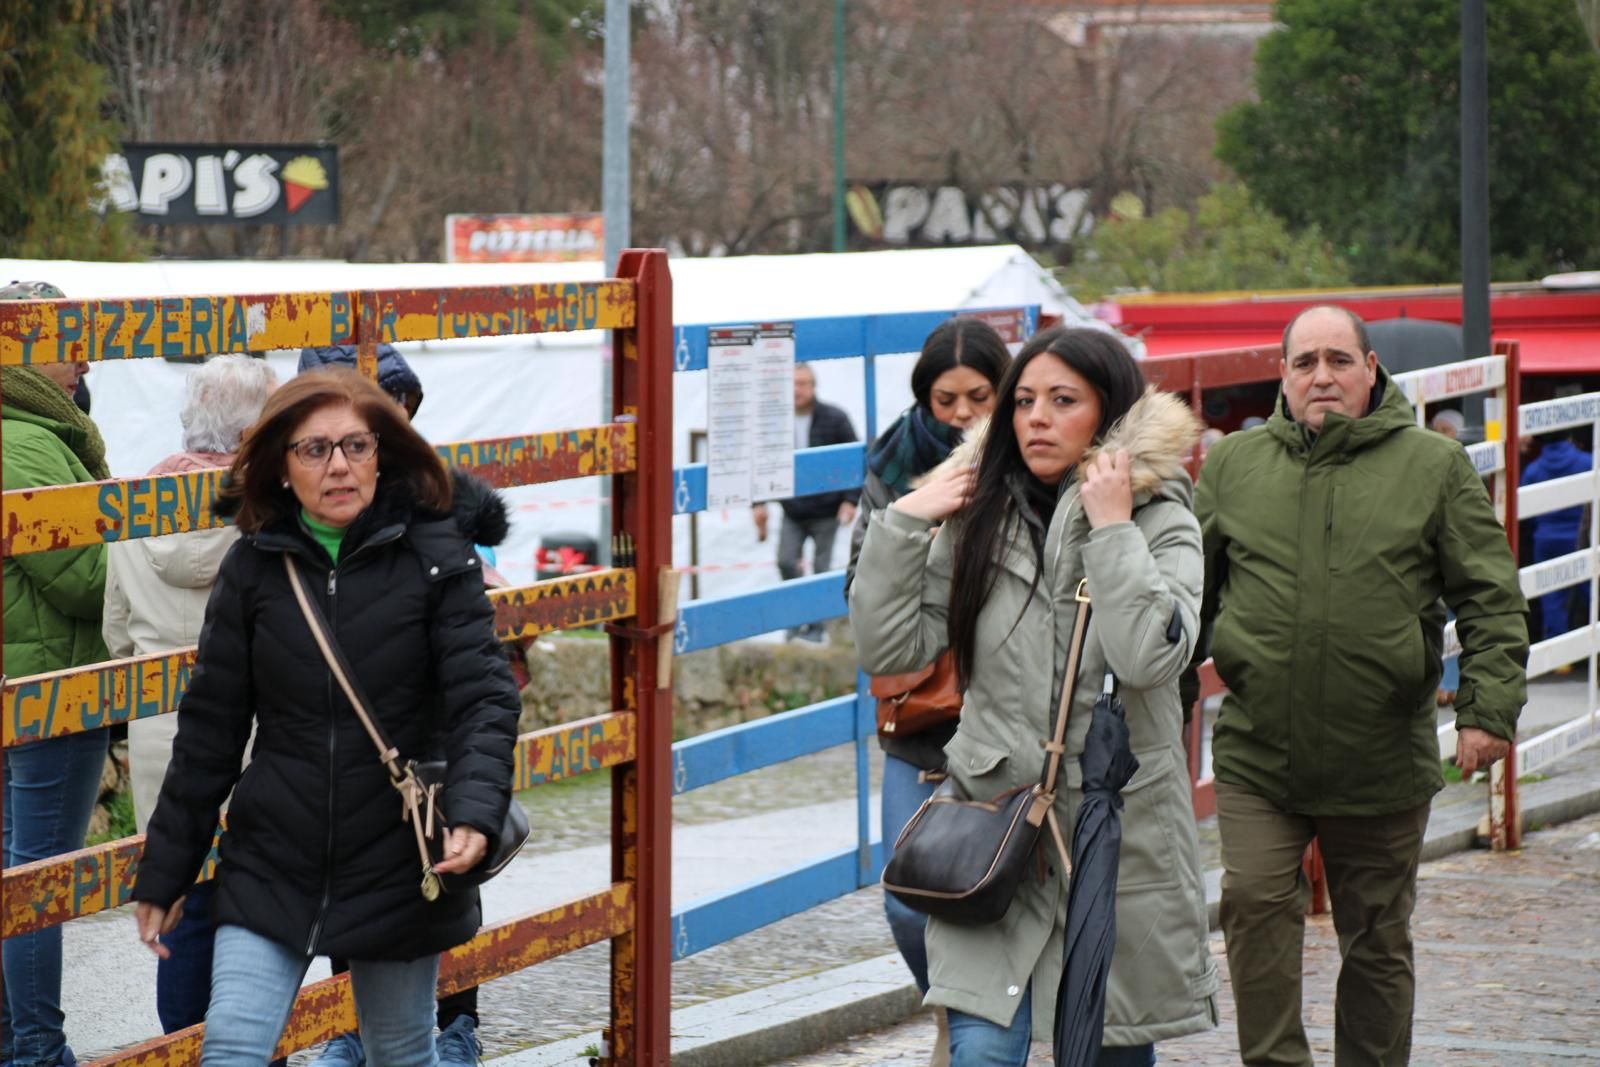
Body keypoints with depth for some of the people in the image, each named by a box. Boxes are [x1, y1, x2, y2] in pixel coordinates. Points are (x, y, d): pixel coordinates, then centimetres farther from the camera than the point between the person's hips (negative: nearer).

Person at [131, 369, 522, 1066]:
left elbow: (483, 695, -11)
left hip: (398, 869, -1)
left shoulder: (435, 556, -5)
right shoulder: (254, 567, 1)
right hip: (272, 869, 1)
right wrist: (164, 873, 7)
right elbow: (210, 728, 6)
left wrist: (475, 812, -29)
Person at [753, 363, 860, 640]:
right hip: (792, 511, 2)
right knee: (786, 562, -10)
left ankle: (816, 625, 14)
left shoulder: (835, 419, -8)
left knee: (821, 568, 2)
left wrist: (850, 500, -11)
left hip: (826, 512, -2)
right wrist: (758, 502, -1)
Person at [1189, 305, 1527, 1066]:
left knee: (1378, 940, 9)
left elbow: (1491, 601, 0)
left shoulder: (1434, 466, 3)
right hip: (1257, 754, 1)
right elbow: (1190, 592, 14)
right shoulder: (1233, 465, 8)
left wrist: (1489, 708, -11)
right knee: (1255, 903, -14)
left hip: (1383, 762, -1)